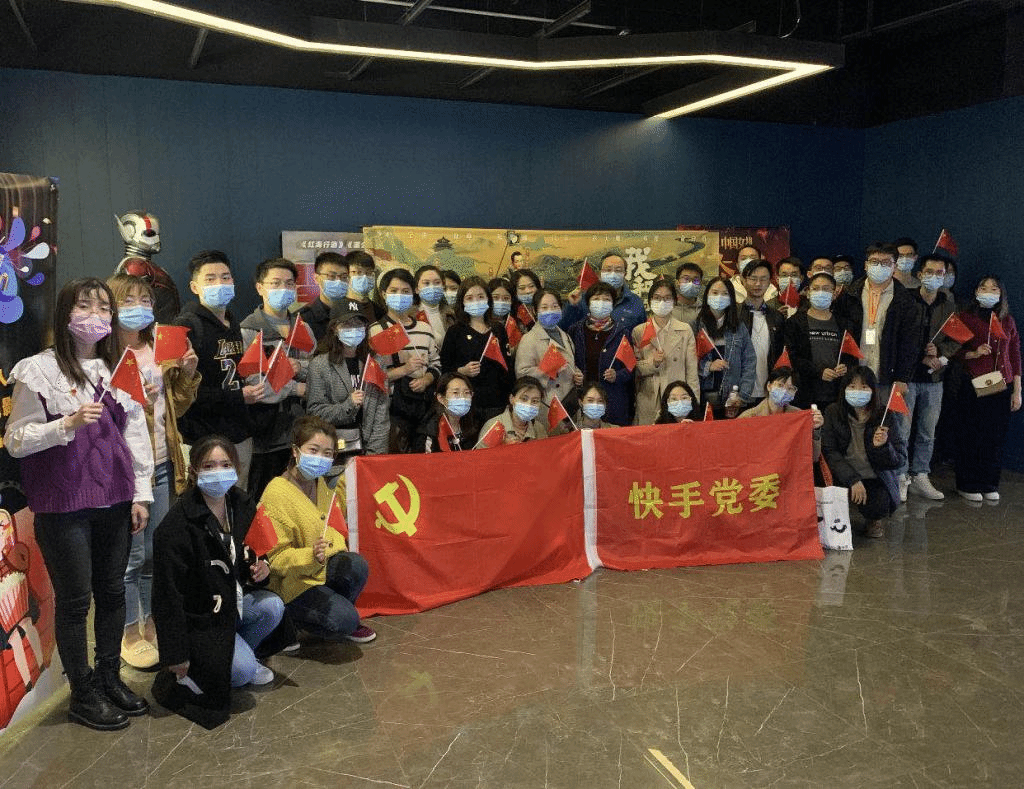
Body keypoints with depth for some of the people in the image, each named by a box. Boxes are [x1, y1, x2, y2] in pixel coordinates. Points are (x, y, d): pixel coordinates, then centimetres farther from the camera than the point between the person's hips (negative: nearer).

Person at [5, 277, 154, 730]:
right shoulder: (39, 371, -6)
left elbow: (136, 435, 9)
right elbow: (15, 441, -6)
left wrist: (141, 495, 6)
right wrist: (68, 424, -21)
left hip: (115, 502, 4)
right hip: (64, 506, -4)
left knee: (112, 591, 13)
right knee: (74, 598, 4)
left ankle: (110, 677, 29)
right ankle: (82, 694, 19)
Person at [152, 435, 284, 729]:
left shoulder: (242, 505, -3)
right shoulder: (177, 526, -24)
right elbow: (167, 595, -20)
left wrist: (259, 570, -9)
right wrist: (176, 655, -16)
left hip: (232, 601, 7)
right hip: (197, 619, -7)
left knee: (273, 606, -20)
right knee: (242, 671, -22)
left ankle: (241, 658, 7)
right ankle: (183, 678, 6)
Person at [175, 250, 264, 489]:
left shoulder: (234, 325, 17)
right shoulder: (186, 326, -10)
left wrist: (253, 389, 8)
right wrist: (239, 397, -18)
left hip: (240, 437, 8)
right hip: (203, 440, -8)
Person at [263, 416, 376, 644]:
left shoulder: (319, 482, 5)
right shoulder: (276, 493, -19)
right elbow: (276, 558, -19)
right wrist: (311, 556, -36)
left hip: (323, 568, 7)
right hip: (291, 581, -7)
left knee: (357, 565, -26)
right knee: (343, 620, -25)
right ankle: (294, 616, 4)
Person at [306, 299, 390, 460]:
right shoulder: (319, 365, 0)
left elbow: (381, 410, 3)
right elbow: (315, 411, -3)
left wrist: (376, 450, -5)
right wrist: (348, 405, -16)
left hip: (368, 447, 2)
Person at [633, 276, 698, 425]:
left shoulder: (685, 330, 8)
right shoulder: (639, 332, 8)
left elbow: (692, 370, 4)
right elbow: (633, 370, 5)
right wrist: (652, 363, -13)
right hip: (648, 401, 0)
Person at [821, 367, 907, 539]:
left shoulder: (884, 417, -7)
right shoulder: (833, 413, -6)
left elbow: (899, 460, -8)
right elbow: (829, 452, -13)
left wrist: (882, 446, -31)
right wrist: (853, 479, -25)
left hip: (876, 479, 0)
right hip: (842, 478, 0)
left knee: (879, 504, -28)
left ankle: (874, 520, 13)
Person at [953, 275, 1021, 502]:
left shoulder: (1007, 321, 12)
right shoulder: (966, 318, 2)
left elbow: (1015, 356, 13)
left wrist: (1017, 391, 9)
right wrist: (974, 353, -17)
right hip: (973, 387, -3)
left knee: (996, 437, 4)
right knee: (971, 436, -1)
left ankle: (990, 485, 16)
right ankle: (968, 485, 9)